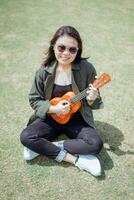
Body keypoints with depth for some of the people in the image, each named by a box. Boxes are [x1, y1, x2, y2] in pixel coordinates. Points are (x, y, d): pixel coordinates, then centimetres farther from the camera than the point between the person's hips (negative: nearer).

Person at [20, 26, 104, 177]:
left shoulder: (87, 69, -13)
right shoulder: (44, 71, -10)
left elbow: (95, 104, -3)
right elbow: (34, 100, -2)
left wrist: (91, 100, -28)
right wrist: (54, 108, -20)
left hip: (77, 119, 0)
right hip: (51, 117, 1)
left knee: (95, 144, -26)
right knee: (26, 137, -23)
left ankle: (43, 147, -12)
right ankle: (76, 159, -17)